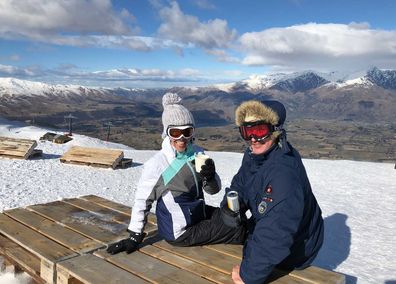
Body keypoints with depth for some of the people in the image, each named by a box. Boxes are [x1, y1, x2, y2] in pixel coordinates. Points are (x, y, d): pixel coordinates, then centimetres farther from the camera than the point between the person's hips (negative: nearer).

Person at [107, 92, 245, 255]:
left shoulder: (198, 153, -7)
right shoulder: (157, 164, -22)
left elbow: (213, 190, 0)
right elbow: (142, 201, -12)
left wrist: (210, 178, -22)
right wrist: (134, 237, -6)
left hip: (200, 215, 6)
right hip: (180, 232, -6)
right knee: (241, 232, -6)